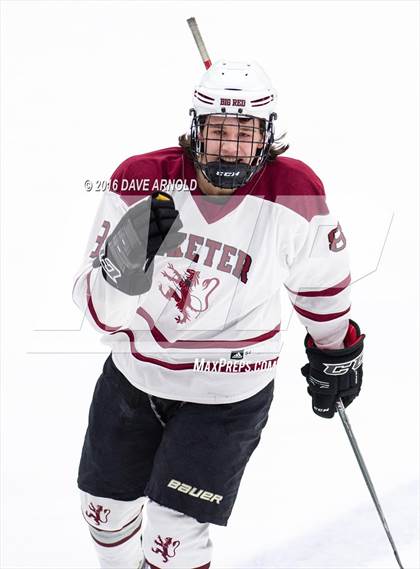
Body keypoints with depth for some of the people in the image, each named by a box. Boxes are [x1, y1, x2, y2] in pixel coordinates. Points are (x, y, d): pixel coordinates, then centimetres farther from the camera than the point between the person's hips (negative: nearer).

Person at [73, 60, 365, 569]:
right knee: (104, 505, 23)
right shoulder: (141, 181, -19)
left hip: (226, 396, -3)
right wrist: (124, 265, -40)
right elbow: (97, 308, -19)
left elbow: (321, 281, 0)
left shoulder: (292, 195, -21)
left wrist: (336, 351, 13)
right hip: (133, 373, 3)